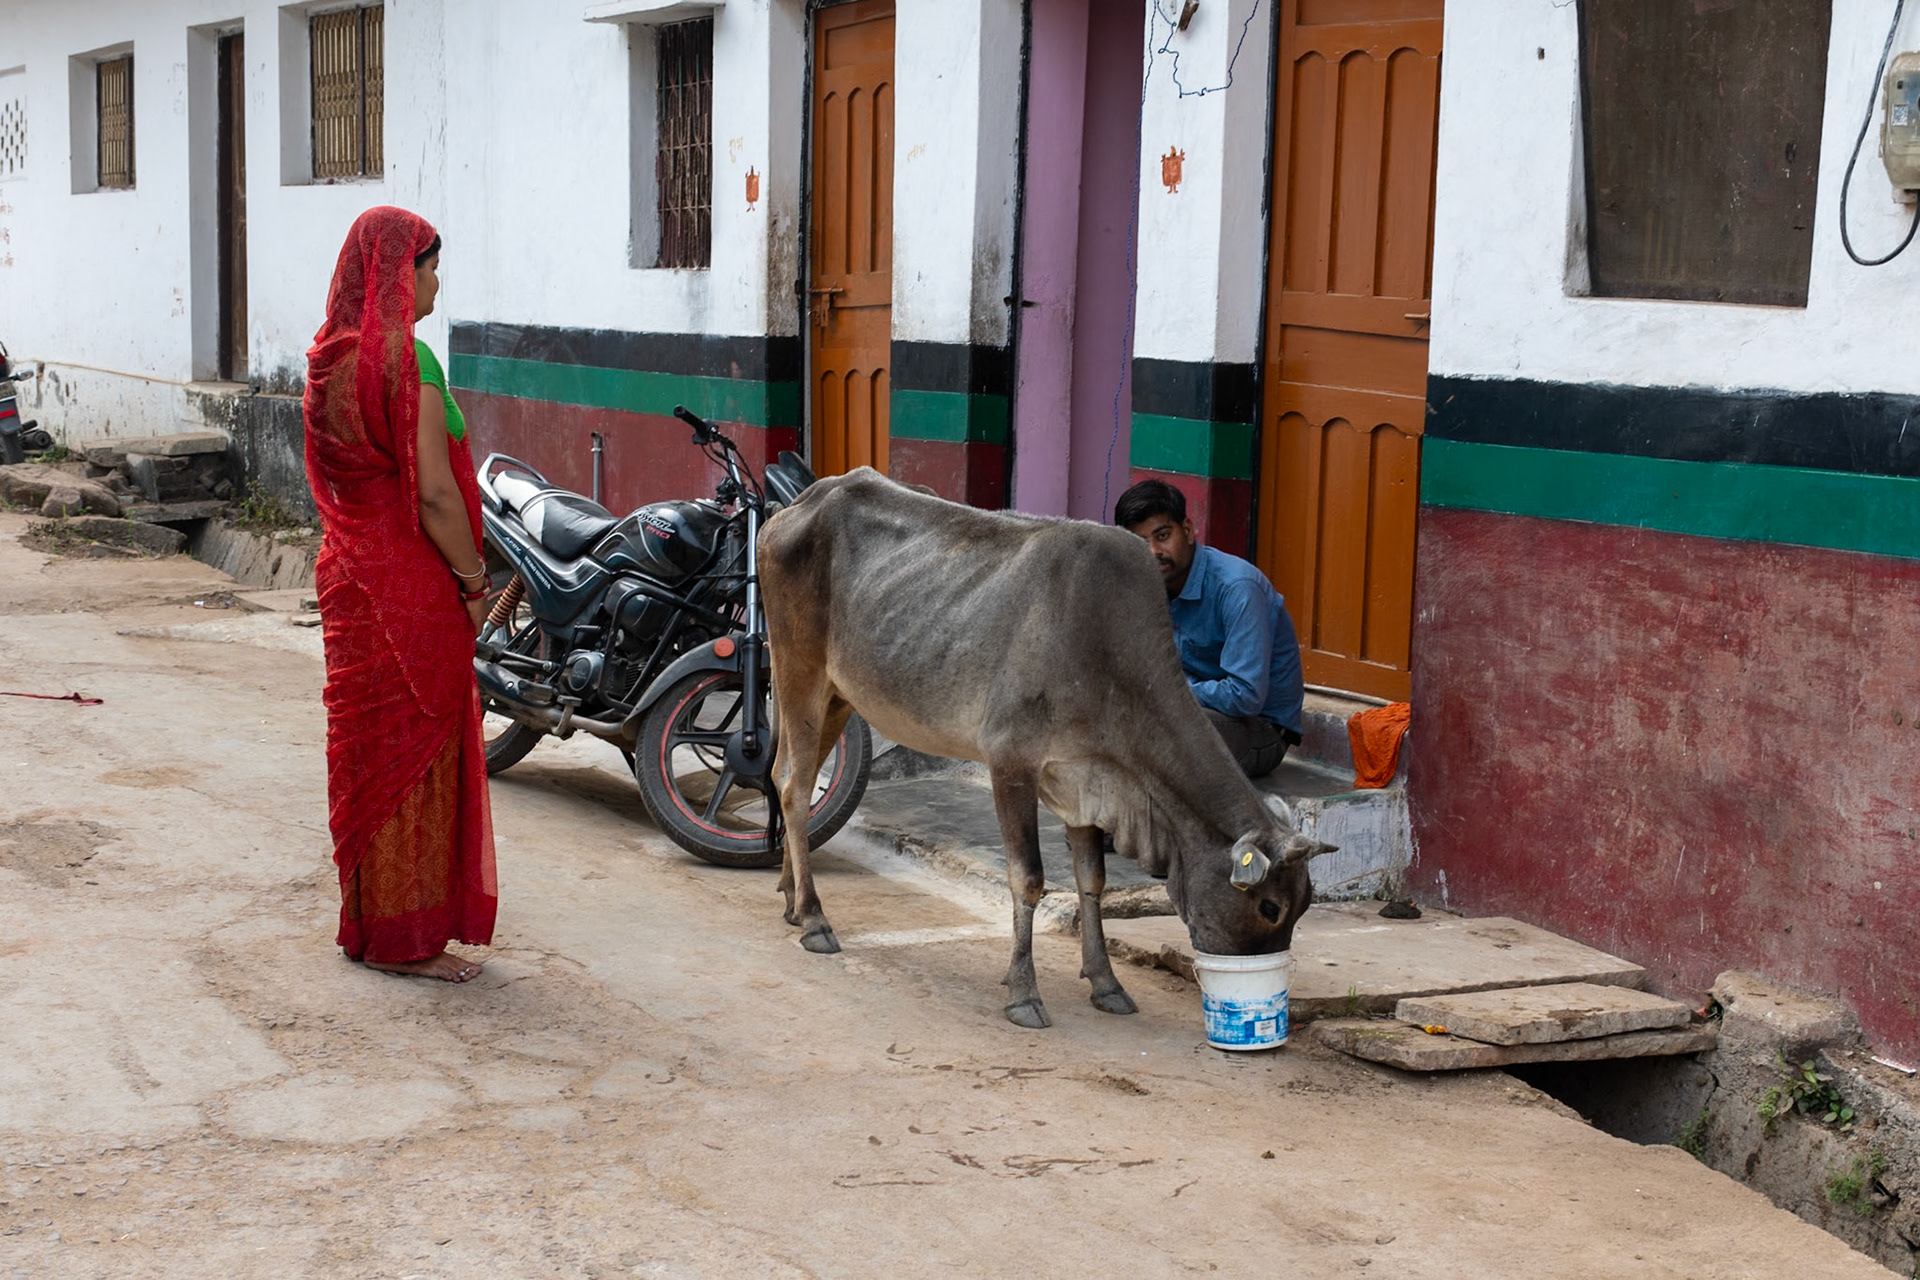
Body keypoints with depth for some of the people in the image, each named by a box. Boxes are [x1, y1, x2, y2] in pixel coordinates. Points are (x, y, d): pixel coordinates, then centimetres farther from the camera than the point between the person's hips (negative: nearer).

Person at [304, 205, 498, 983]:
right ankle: (406, 938, 8)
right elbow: (434, 492, -19)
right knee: (417, 752, 0)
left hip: (347, 572, 9)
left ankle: (367, 920, 25)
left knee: (368, 749, 16)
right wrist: (475, 581, -9)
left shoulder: (331, 357, 9)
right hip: (411, 584, -9)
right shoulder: (406, 360, -17)